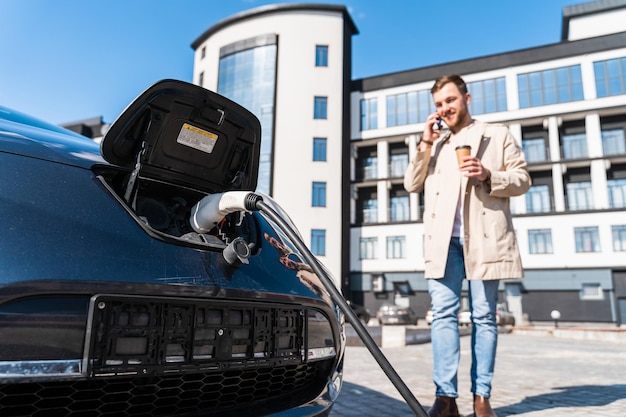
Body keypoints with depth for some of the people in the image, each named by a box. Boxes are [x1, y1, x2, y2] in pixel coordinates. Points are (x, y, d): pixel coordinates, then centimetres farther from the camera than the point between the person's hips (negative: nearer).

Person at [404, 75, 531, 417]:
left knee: (484, 316, 0)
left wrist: (488, 175, -12)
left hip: (484, 237, -2)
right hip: (443, 238, 2)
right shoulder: (433, 143, 23)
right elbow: (411, 184, 12)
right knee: (443, 313, -6)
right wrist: (426, 142, 4)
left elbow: (522, 179, 7)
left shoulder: (497, 135, 14)